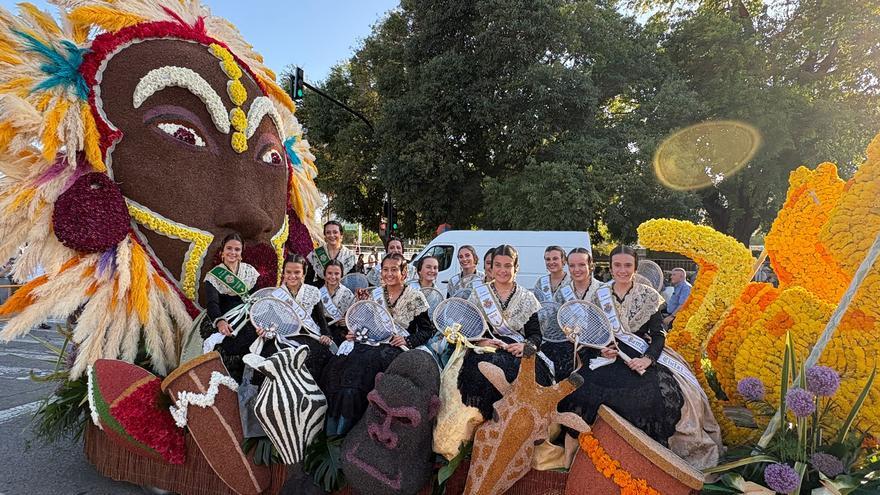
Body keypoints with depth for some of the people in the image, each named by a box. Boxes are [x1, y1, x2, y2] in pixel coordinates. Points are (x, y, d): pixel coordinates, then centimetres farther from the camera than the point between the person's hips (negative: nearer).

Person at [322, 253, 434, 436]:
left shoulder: (415, 297, 0)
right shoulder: (376, 294, 14)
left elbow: (428, 330, 1)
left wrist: (408, 341, -14)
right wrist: (355, 334, 1)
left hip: (398, 347, -5)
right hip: (373, 342, 5)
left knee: (361, 365, -31)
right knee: (339, 363, -23)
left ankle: (342, 431, -18)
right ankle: (331, 429, -16)